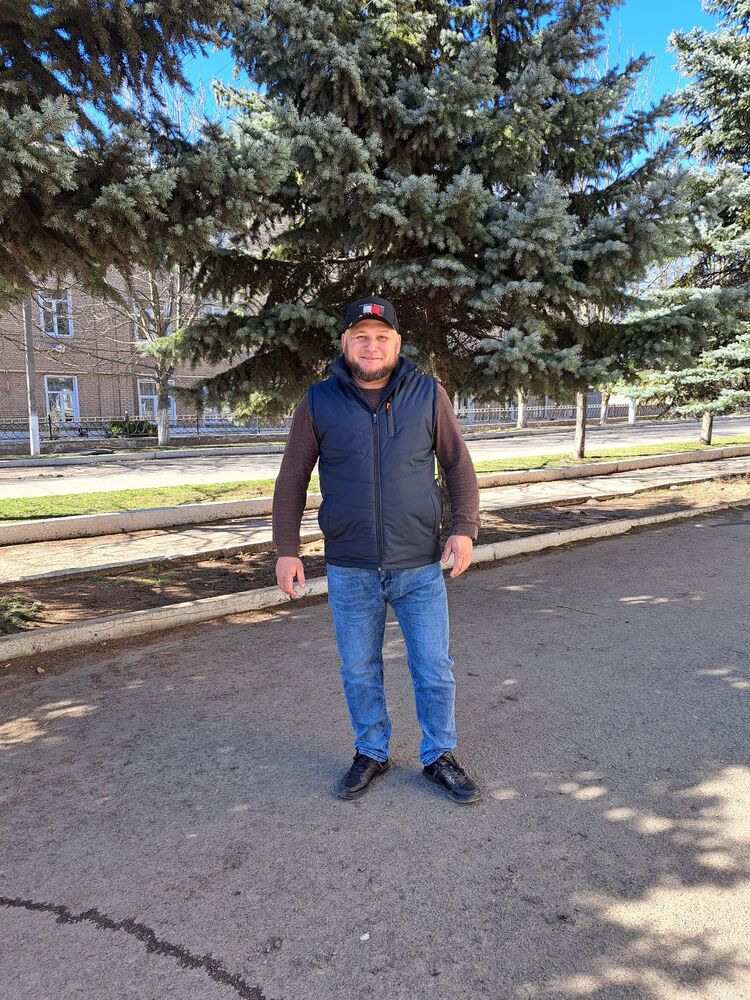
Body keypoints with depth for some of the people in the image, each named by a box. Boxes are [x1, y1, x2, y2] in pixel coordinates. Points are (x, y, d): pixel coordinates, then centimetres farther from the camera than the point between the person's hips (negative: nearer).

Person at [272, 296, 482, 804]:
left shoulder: (428, 394, -2)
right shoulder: (319, 402, -2)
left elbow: (459, 464, 4)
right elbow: (293, 479, 3)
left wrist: (465, 529, -6)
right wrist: (287, 549, 1)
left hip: (421, 566, 0)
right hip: (350, 570, 1)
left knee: (434, 669, 9)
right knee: (360, 671, 14)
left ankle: (439, 757, 30)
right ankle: (371, 753, 35)